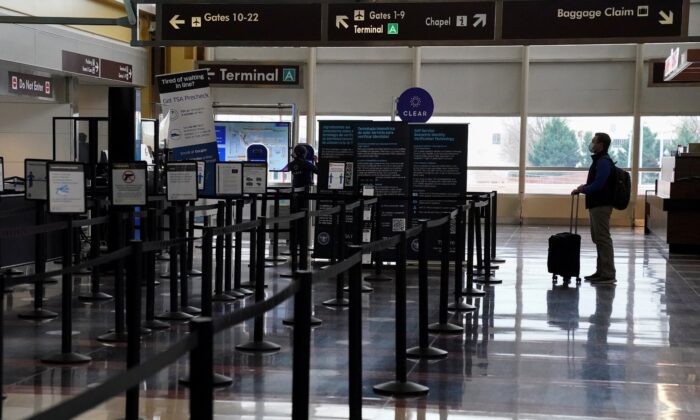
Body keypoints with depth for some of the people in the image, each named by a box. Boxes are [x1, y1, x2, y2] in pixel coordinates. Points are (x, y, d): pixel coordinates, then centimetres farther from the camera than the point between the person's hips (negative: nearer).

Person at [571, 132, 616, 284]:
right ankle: (601, 272, 20)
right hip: (597, 205, 11)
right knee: (598, 239, 14)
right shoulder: (600, 160, 17)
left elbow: (598, 185, -22)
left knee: (603, 239, -9)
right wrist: (584, 187, 9)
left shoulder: (604, 162, -16)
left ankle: (608, 275, -8)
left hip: (601, 206, -11)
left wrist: (581, 190, -10)